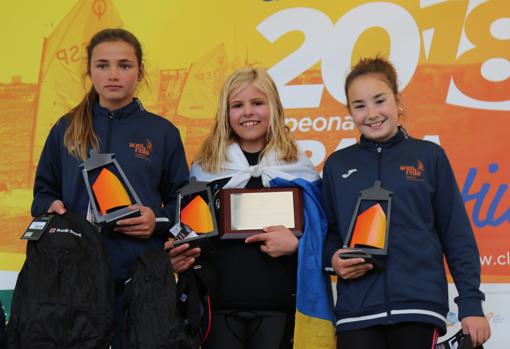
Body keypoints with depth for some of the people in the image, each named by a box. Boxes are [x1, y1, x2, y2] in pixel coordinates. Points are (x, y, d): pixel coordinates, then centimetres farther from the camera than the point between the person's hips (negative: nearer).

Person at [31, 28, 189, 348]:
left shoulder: (162, 132, 5)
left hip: (141, 276, -1)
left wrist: (158, 221, -13)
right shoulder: (66, 130, 9)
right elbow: (43, 192, 14)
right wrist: (51, 208, -7)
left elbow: (183, 201, 6)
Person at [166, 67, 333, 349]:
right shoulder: (205, 167, 10)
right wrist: (179, 256, -6)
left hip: (277, 305, 0)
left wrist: (296, 244, -15)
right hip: (220, 304, 1)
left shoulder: (297, 168, 7)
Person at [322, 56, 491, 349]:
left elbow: (457, 235, 5)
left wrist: (471, 303, -2)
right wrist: (333, 258, -5)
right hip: (356, 312, 2)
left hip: (419, 307, -1)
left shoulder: (429, 156, 6)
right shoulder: (337, 165, 12)